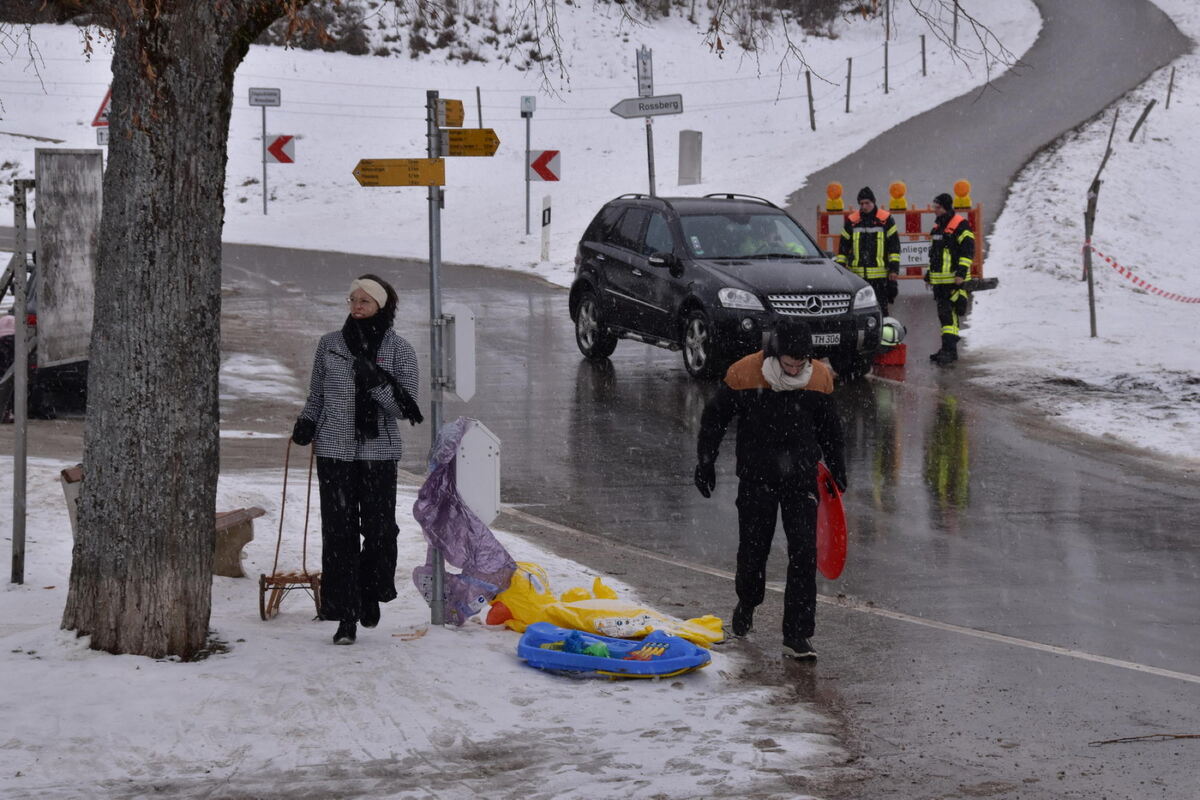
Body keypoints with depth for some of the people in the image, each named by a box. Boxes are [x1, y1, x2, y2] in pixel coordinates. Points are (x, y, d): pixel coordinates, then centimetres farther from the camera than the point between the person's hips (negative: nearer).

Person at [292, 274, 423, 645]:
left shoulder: (399, 349, 1)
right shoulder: (330, 344, 7)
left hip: (378, 452, -1)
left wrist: (377, 382, -18)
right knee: (338, 533, -3)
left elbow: (406, 408, -4)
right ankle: (346, 618, 2)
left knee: (379, 530, -5)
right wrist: (306, 423, -3)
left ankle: (370, 593, 24)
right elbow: (316, 396, 16)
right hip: (334, 451, 1)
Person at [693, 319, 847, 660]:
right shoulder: (743, 376, -14)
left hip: (801, 478, 1)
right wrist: (705, 462, 2)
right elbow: (714, 418, 0)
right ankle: (746, 605, 40)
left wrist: (836, 468, 20)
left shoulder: (819, 378, -6)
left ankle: (797, 635, -6)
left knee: (804, 554, -9)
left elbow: (829, 427, 12)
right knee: (753, 549, 8)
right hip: (757, 477, -1)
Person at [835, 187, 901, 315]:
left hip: (880, 274, -2)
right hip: (856, 274, 2)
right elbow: (843, 247, 13)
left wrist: (894, 269, -4)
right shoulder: (852, 220, 8)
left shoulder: (885, 219, 2)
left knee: (881, 308, -1)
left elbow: (894, 246, 3)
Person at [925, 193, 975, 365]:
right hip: (940, 280, 9)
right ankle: (947, 349, 20)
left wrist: (961, 273, -21)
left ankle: (950, 350, -19)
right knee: (944, 315, 13)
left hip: (954, 280, -9)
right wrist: (930, 272, 28)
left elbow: (968, 250, -15)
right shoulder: (938, 226, 18)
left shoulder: (960, 225, -10)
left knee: (949, 314, -15)